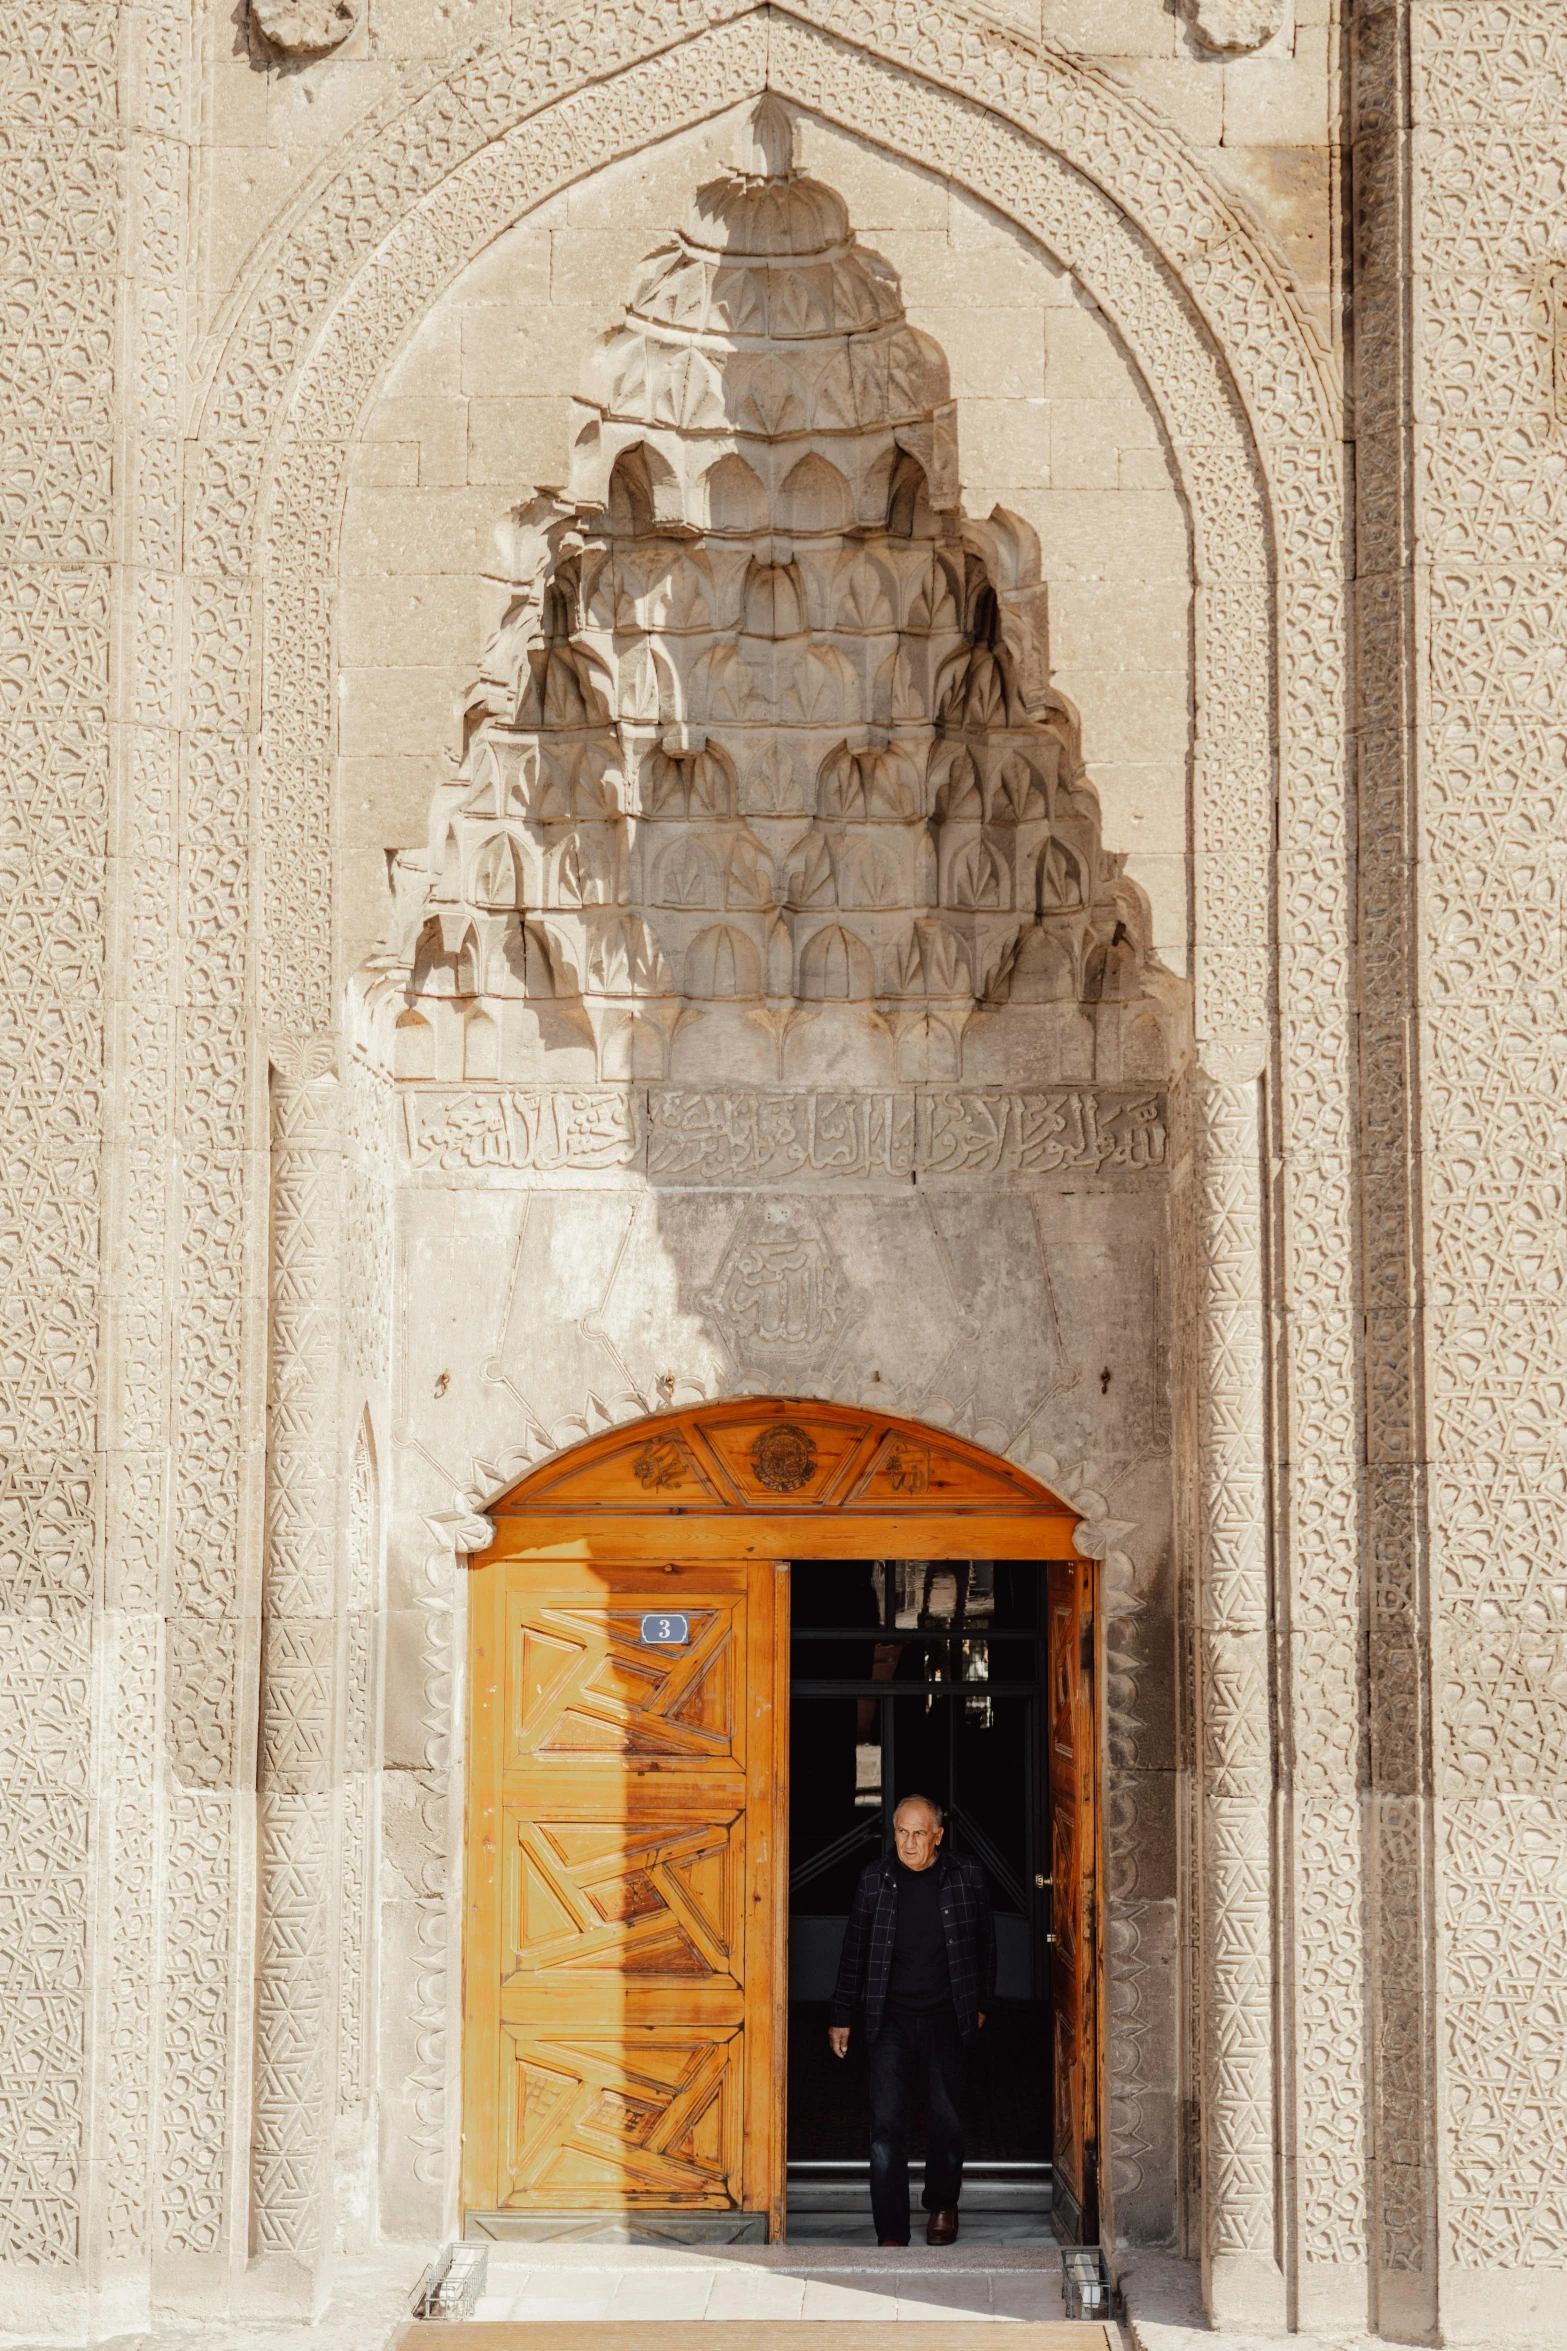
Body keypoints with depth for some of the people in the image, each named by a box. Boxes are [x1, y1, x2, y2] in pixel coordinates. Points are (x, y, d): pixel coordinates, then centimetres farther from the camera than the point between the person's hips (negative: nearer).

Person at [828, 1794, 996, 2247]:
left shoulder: (966, 1877, -1)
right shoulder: (875, 1878, 1)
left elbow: (985, 1942, 10)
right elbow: (855, 1949, 8)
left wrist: (981, 2004, 11)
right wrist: (842, 2017, 10)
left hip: (948, 2020, 0)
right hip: (892, 2019, 0)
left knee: (946, 2120, 9)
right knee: (886, 2124, -8)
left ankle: (942, 2205, 33)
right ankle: (891, 2233, -7)